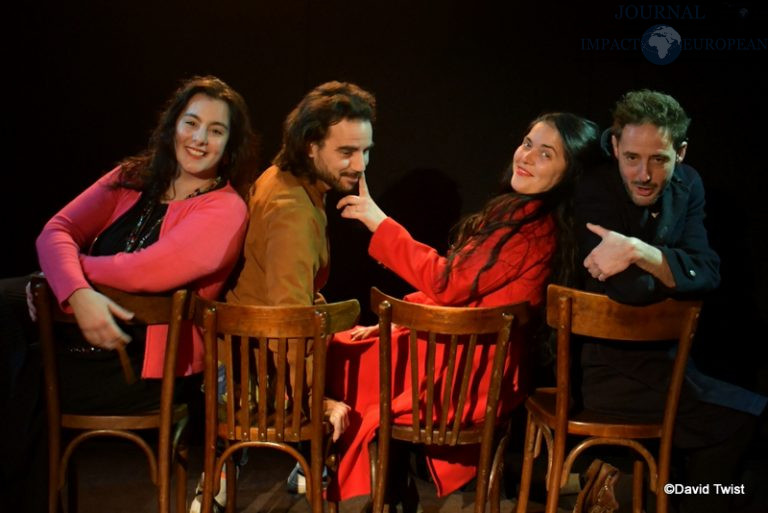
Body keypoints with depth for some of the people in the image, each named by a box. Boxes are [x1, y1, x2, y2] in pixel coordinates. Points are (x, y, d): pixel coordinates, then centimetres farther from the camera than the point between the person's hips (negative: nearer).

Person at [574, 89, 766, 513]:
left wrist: (640, 252, -27)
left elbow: (709, 272, -15)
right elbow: (629, 289, -30)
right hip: (604, 367, -7)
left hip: (660, 354, 7)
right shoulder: (595, 192, -20)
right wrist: (674, 268, -19)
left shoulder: (686, 186, -1)